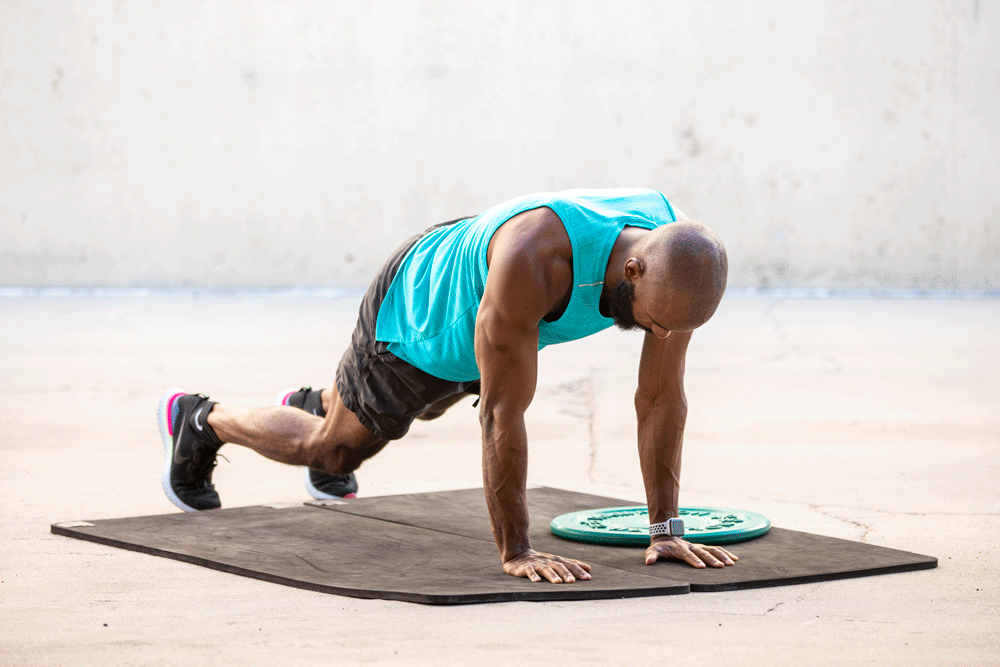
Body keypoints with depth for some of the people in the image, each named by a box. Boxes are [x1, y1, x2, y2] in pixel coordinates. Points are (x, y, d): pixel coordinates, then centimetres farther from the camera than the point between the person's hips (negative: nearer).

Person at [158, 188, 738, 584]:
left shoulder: (677, 258, -32)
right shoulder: (532, 258, -50)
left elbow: (662, 396, -21)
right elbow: (503, 412, -43)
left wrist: (665, 528, -20)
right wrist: (515, 551, -37)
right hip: (418, 315, -6)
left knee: (422, 410, 35)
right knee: (332, 449, 16)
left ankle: (318, 405, 66)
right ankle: (200, 421, 42)